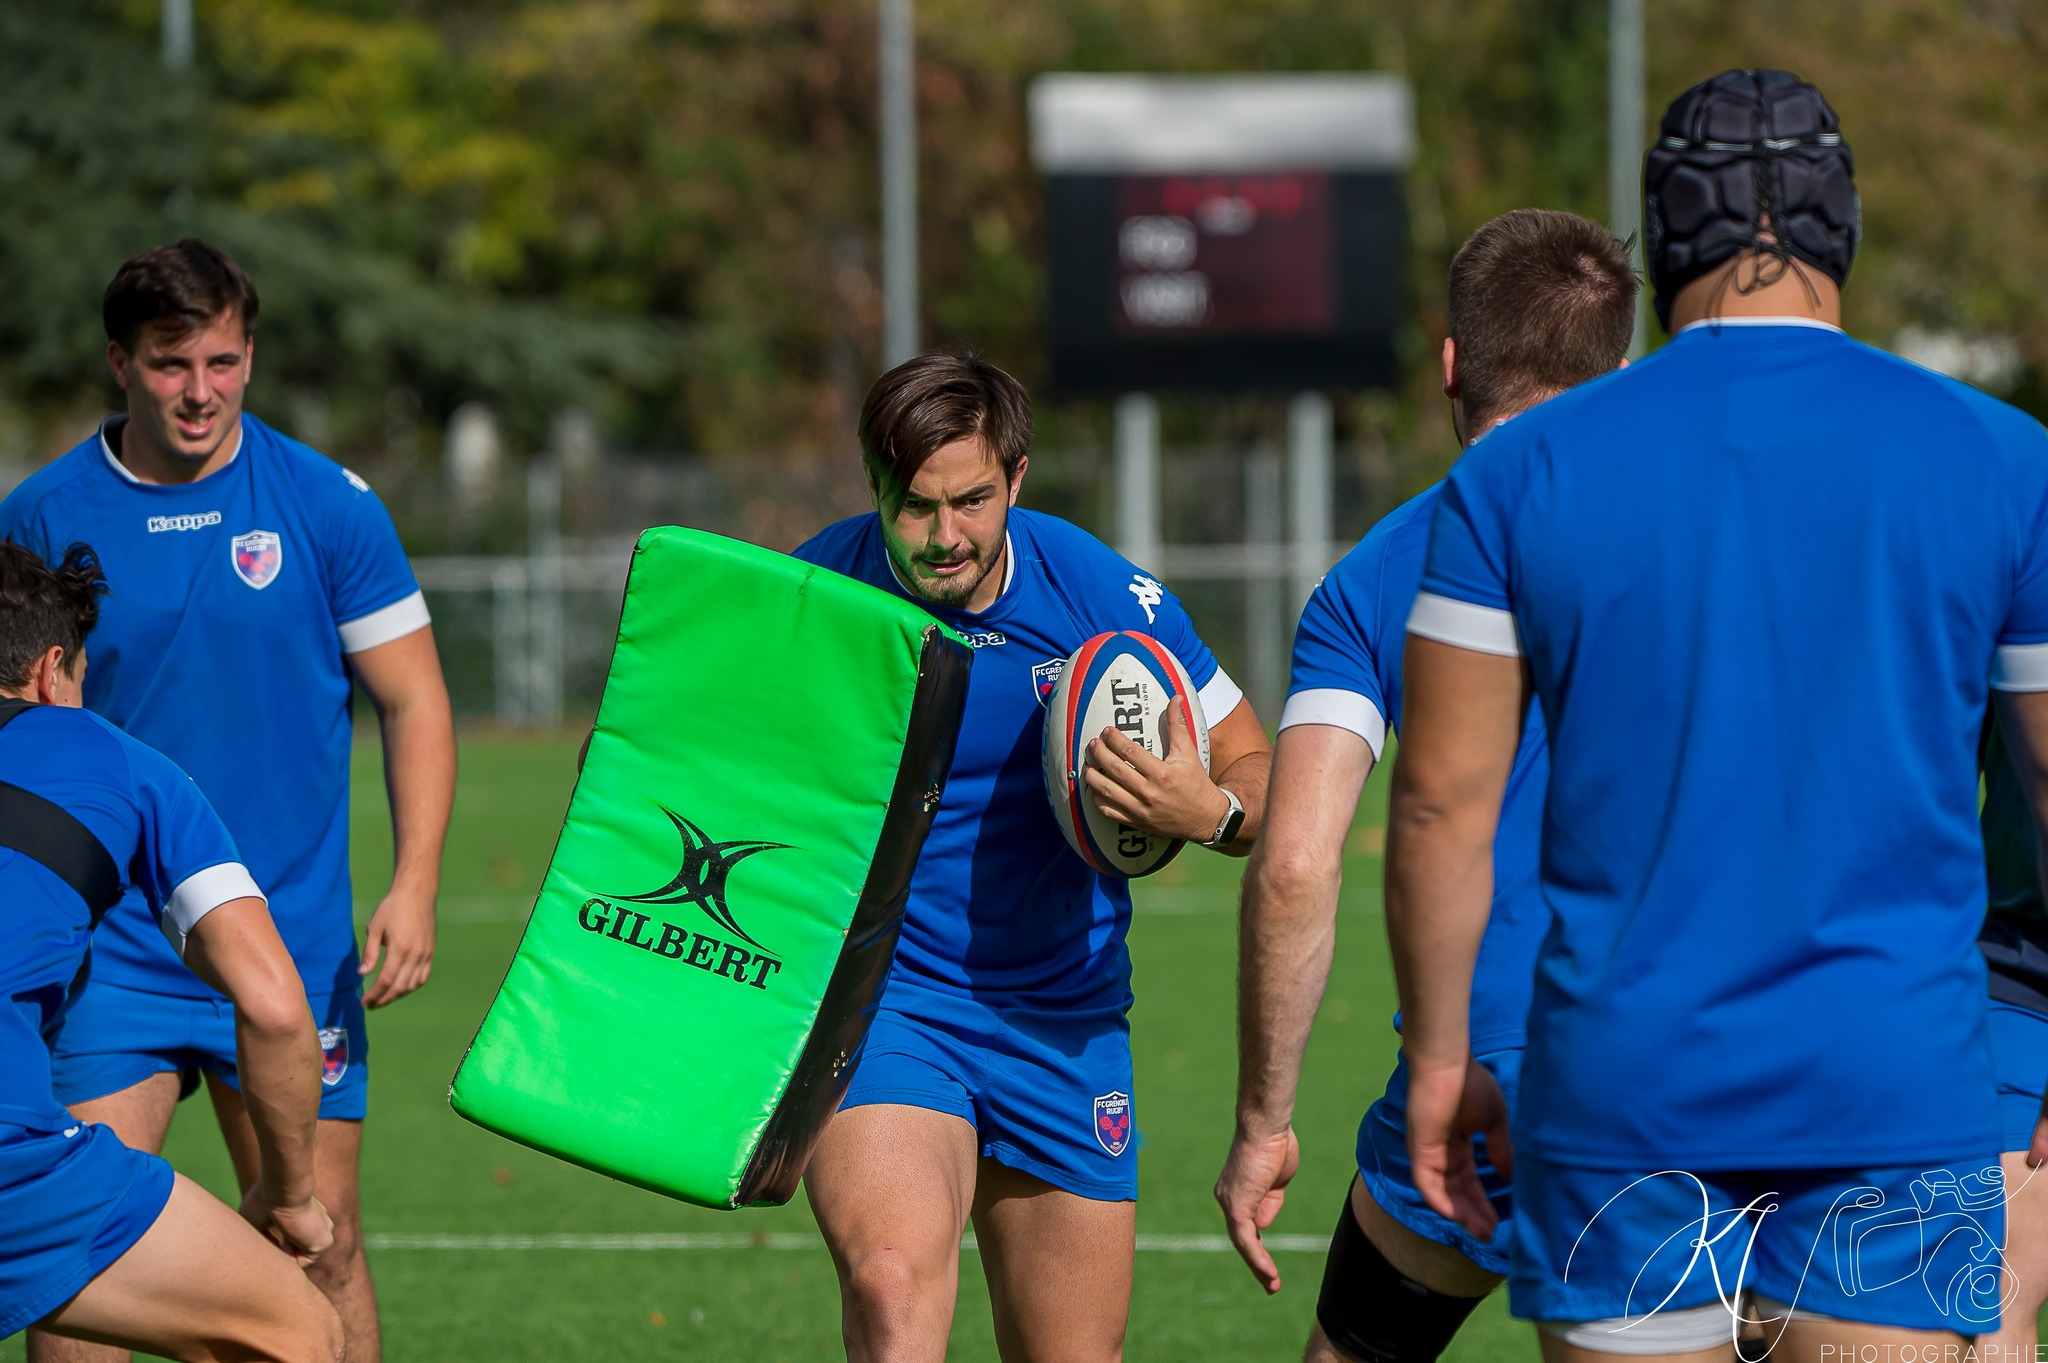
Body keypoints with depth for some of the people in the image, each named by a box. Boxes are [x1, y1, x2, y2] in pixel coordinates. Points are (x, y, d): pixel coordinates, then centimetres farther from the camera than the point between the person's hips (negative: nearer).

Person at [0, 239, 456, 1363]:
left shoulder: (326, 503, -1)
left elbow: (412, 699, 4)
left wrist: (413, 885, -7)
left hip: (297, 950, 0)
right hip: (107, 958, 0)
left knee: (318, 1248, 1)